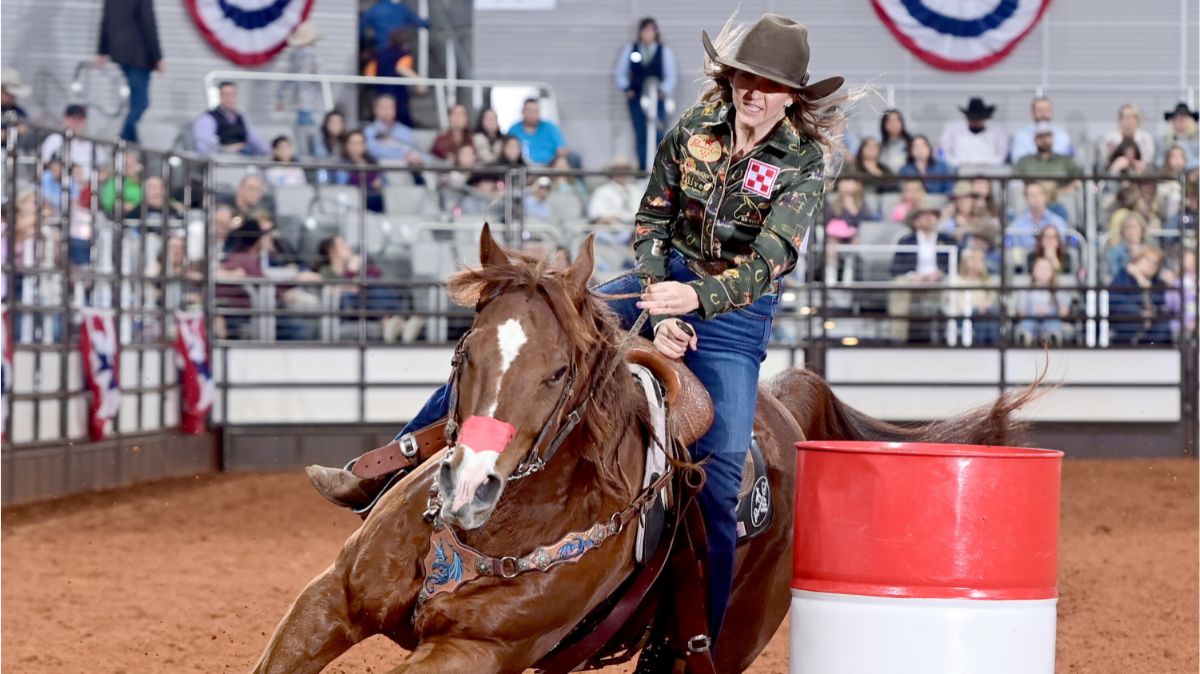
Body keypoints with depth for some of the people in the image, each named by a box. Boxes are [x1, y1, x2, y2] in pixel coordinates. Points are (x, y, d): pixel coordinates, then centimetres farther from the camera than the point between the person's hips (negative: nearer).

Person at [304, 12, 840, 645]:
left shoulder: (804, 162, -13)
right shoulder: (693, 129, -4)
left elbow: (771, 259, -24)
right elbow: (650, 227, 1)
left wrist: (695, 299, -41)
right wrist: (659, 318, -14)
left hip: (736, 313, -4)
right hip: (665, 284, 4)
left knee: (719, 474, -18)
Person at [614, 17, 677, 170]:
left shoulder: (665, 51, 4)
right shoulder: (630, 50, 9)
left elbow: (670, 76, 3)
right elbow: (620, 72, 14)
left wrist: (663, 91, -10)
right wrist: (625, 89, 2)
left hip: (657, 99, -2)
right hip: (636, 99, 2)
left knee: (658, 135, -7)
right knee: (640, 136, 2)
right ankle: (642, 168, 6)